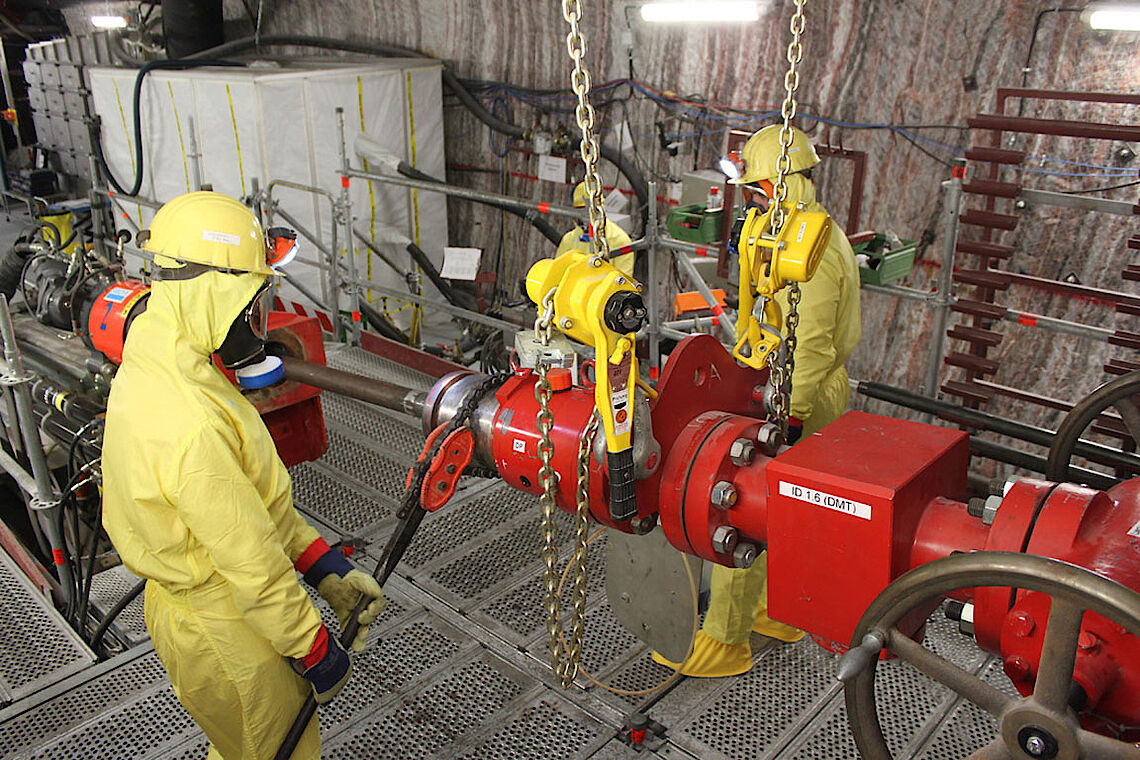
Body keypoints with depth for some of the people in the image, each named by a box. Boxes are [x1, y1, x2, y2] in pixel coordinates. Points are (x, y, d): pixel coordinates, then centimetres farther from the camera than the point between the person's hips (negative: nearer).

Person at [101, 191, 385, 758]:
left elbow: (255, 496, 3)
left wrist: (322, 564, 4)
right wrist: (314, 649, -14)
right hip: (227, 635, -8)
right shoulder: (190, 428, -36)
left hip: (191, 603, 9)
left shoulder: (152, 368, -3)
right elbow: (251, 562, -28)